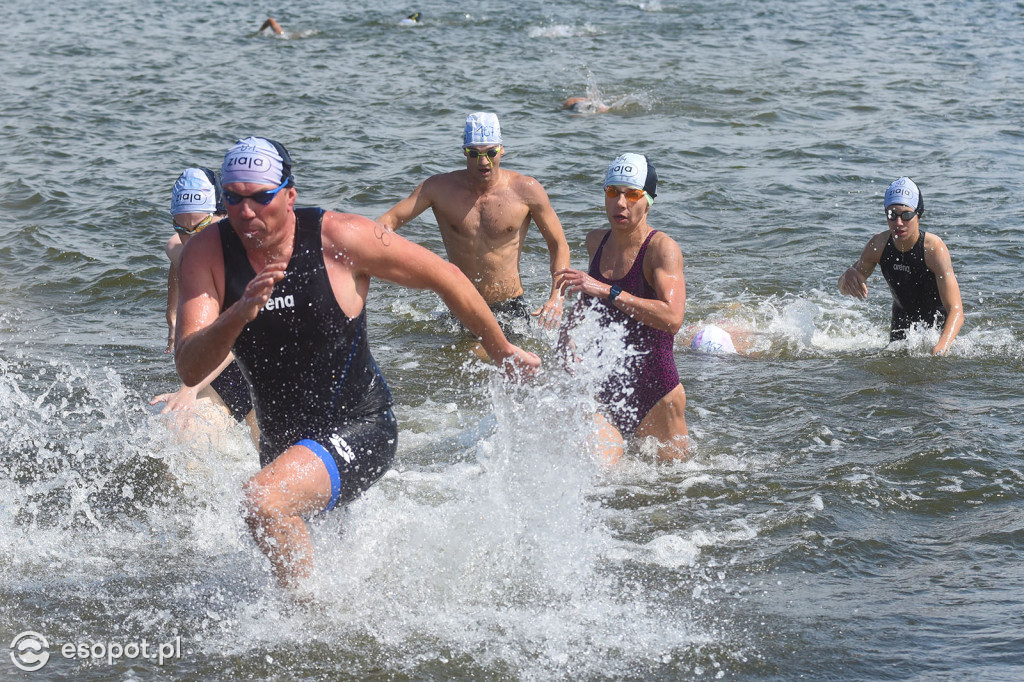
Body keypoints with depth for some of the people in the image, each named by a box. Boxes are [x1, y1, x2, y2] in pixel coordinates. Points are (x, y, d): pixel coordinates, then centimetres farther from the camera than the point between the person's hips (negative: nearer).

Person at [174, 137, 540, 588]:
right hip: (281, 440, 6)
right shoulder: (207, 255, -13)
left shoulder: (338, 238, -20)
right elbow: (190, 370, -21)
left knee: (264, 500, -32)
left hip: (358, 428, -6)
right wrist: (240, 314, -40)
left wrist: (503, 352, 4)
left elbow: (443, 276, -7)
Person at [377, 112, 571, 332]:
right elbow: (387, 220, -5)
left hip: (511, 309, -1)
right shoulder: (440, 188, -3)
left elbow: (559, 246, 4)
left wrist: (556, 298, -11)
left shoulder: (526, 190, -5)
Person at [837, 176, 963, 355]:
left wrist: (941, 347, -59)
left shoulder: (934, 249, -33)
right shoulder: (878, 245, -18)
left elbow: (956, 310, -41)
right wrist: (848, 276, -31)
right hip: (902, 318, 4)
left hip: (939, 322, -4)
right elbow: (843, 289, -5)